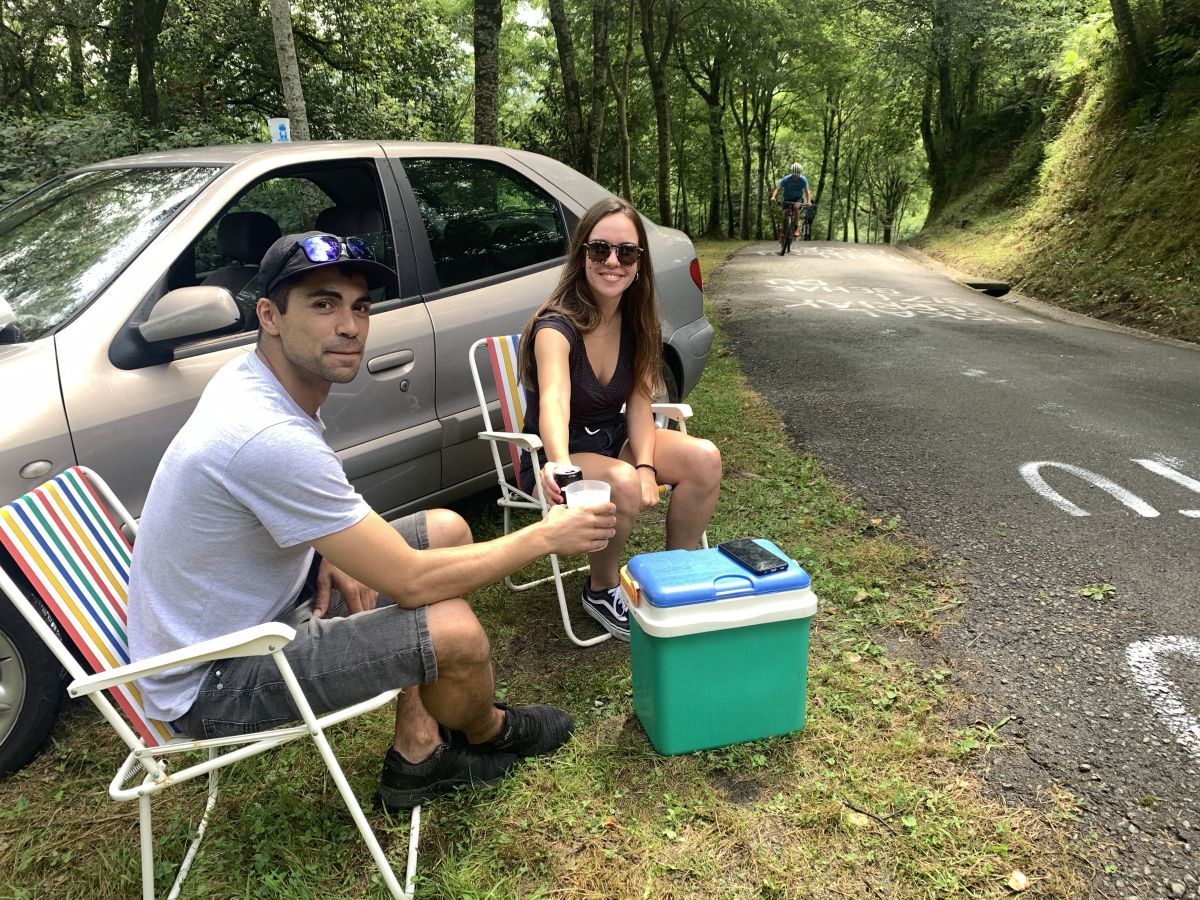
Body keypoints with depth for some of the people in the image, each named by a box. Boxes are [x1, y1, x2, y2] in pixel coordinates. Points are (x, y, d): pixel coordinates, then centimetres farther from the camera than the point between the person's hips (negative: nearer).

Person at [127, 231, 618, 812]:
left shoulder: (250, 376, -3)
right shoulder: (270, 437, -33)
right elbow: (411, 582, -28)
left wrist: (333, 553, -2)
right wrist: (545, 537, -17)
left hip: (254, 607, 10)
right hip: (210, 686, -9)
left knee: (445, 530, 6)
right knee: (455, 632, -26)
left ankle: (418, 754, 10)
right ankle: (489, 732, 13)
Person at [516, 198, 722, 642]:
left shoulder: (633, 319, -4)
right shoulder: (557, 326, -25)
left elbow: (638, 402, -5)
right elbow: (554, 401, -44)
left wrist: (646, 466, -23)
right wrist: (559, 465, -64)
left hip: (613, 439, 6)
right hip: (556, 455, -5)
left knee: (704, 458, -19)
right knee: (622, 483, -36)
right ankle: (601, 591, -7)